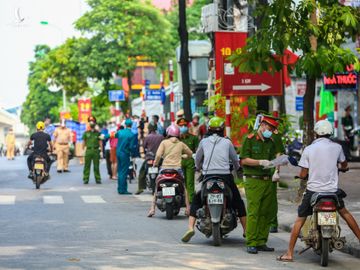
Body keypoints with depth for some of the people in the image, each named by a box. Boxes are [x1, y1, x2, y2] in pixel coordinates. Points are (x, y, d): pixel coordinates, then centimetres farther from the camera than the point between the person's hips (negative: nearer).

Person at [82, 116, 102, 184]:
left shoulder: (98, 133, 8)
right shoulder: (86, 133, 9)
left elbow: (100, 142, 7)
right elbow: (84, 142, 11)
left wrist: (101, 151, 1)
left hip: (96, 151, 0)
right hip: (88, 150, 0)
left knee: (96, 166, 3)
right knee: (87, 166, -1)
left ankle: (98, 179, 9)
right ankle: (85, 179, 3)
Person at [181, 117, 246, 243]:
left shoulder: (204, 141, 7)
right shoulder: (227, 142, 6)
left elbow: (197, 159, 17)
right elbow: (235, 159, 16)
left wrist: (199, 168, 38)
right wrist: (237, 168, 38)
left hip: (208, 176, 0)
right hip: (225, 176, 0)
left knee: (196, 200, 15)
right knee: (238, 202, 15)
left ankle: (190, 227, -3)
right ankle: (246, 231, 15)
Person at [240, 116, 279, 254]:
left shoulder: (271, 142, 16)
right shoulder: (250, 139, -3)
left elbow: (272, 159, 15)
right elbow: (243, 160, -9)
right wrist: (260, 162, -18)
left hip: (267, 180, 6)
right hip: (253, 181, -6)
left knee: (268, 212, 5)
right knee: (253, 212, -9)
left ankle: (261, 242, 13)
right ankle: (251, 244, -6)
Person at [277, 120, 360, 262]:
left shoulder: (308, 149, -5)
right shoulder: (337, 147, 0)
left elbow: (303, 174, -4)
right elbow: (344, 165, 18)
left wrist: (300, 175, 19)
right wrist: (342, 168, 41)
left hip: (313, 190, -2)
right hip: (333, 190, 2)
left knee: (300, 220, 5)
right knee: (344, 212, 26)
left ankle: (289, 253, 2)